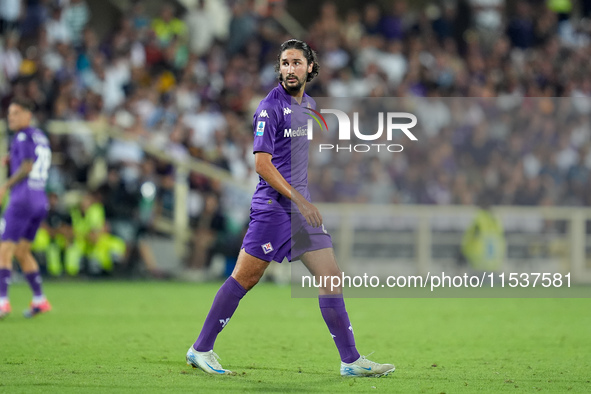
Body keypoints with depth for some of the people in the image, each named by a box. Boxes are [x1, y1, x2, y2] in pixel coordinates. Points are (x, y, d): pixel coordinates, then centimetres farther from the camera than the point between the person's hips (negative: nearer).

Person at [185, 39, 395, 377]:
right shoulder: (270, 107, -11)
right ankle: (201, 350, 6)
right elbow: (262, 163, -16)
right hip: (273, 206, -7)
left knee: (331, 276, 1)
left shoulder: (309, 105, 14)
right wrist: (299, 200, -19)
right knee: (245, 278, -4)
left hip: (302, 206, 7)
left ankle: (351, 361, 3)